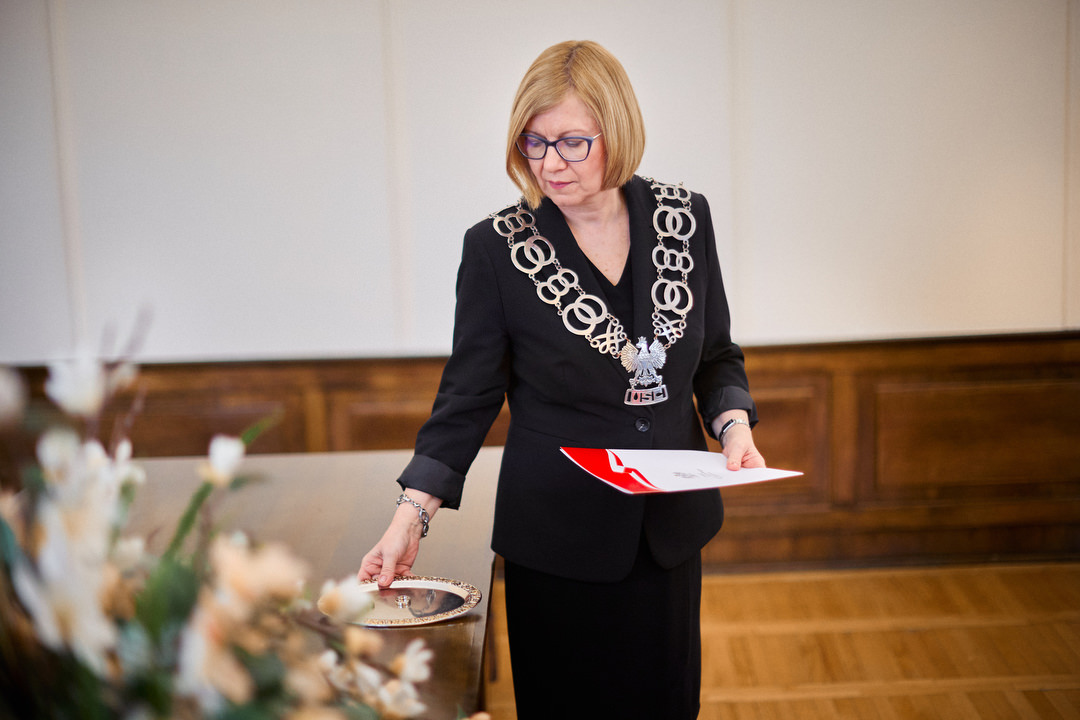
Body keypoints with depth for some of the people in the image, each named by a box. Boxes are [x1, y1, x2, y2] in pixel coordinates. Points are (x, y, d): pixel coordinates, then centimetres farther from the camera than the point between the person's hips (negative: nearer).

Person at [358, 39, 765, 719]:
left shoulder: (684, 217, -2)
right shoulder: (497, 247, -10)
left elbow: (717, 352, 9)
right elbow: (468, 396, -7)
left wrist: (734, 422, -10)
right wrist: (411, 517, -16)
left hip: (669, 525, 3)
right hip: (556, 541, -3)